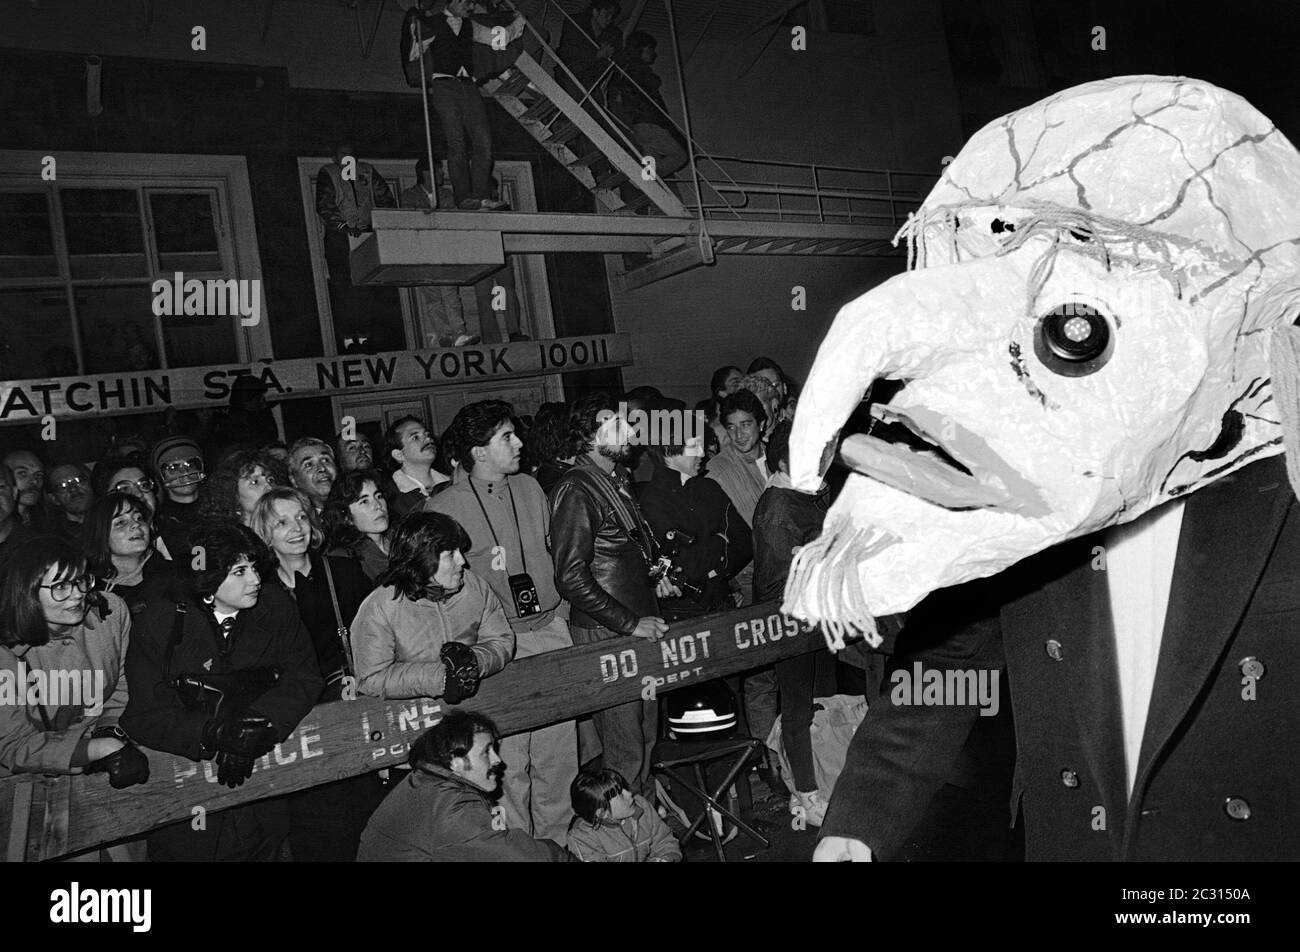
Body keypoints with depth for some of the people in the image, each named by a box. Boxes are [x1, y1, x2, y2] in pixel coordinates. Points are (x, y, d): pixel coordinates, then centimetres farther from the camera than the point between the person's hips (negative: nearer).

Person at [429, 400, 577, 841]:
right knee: (509, 759, 0)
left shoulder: (529, 488, 10)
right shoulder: (443, 507, -6)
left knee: (560, 748, 9)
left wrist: (561, 611, 14)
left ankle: (558, 839, 26)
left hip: (552, 630, 5)